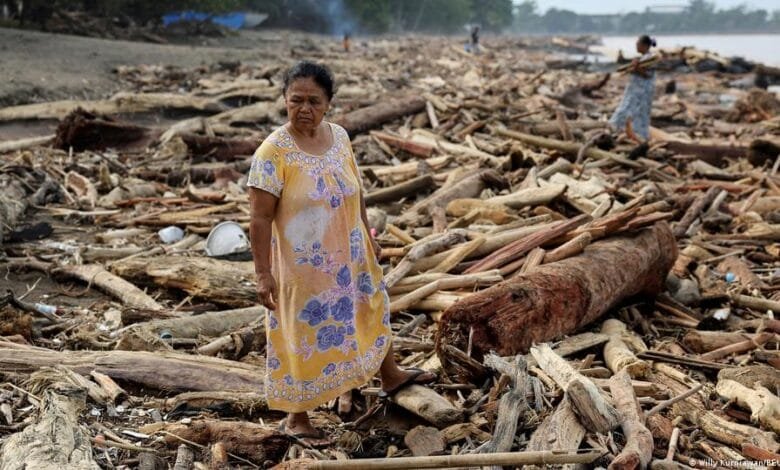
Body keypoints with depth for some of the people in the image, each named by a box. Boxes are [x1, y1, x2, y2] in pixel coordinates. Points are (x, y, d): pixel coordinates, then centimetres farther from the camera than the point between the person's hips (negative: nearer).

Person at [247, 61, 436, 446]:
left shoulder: (339, 136, -1)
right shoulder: (273, 151, -20)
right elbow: (260, 217, -19)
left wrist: (368, 237, 16)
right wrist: (263, 273, -21)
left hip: (349, 256, 7)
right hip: (303, 266, -7)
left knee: (372, 312, 24)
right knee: (304, 336, 7)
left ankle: (390, 376, 51)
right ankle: (296, 418, 28)